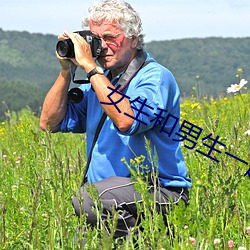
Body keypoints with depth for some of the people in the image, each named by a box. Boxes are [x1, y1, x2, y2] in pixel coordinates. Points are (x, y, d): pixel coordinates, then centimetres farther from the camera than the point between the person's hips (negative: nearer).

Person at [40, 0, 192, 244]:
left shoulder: (156, 78, -8)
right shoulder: (98, 80, 15)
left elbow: (126, 121, -28)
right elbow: (50, 123, 13)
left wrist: (90, 67, -22)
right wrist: (66, 71, 2)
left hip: (160, 192, -7)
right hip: (107, 190, 7)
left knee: (87, 199, -32)